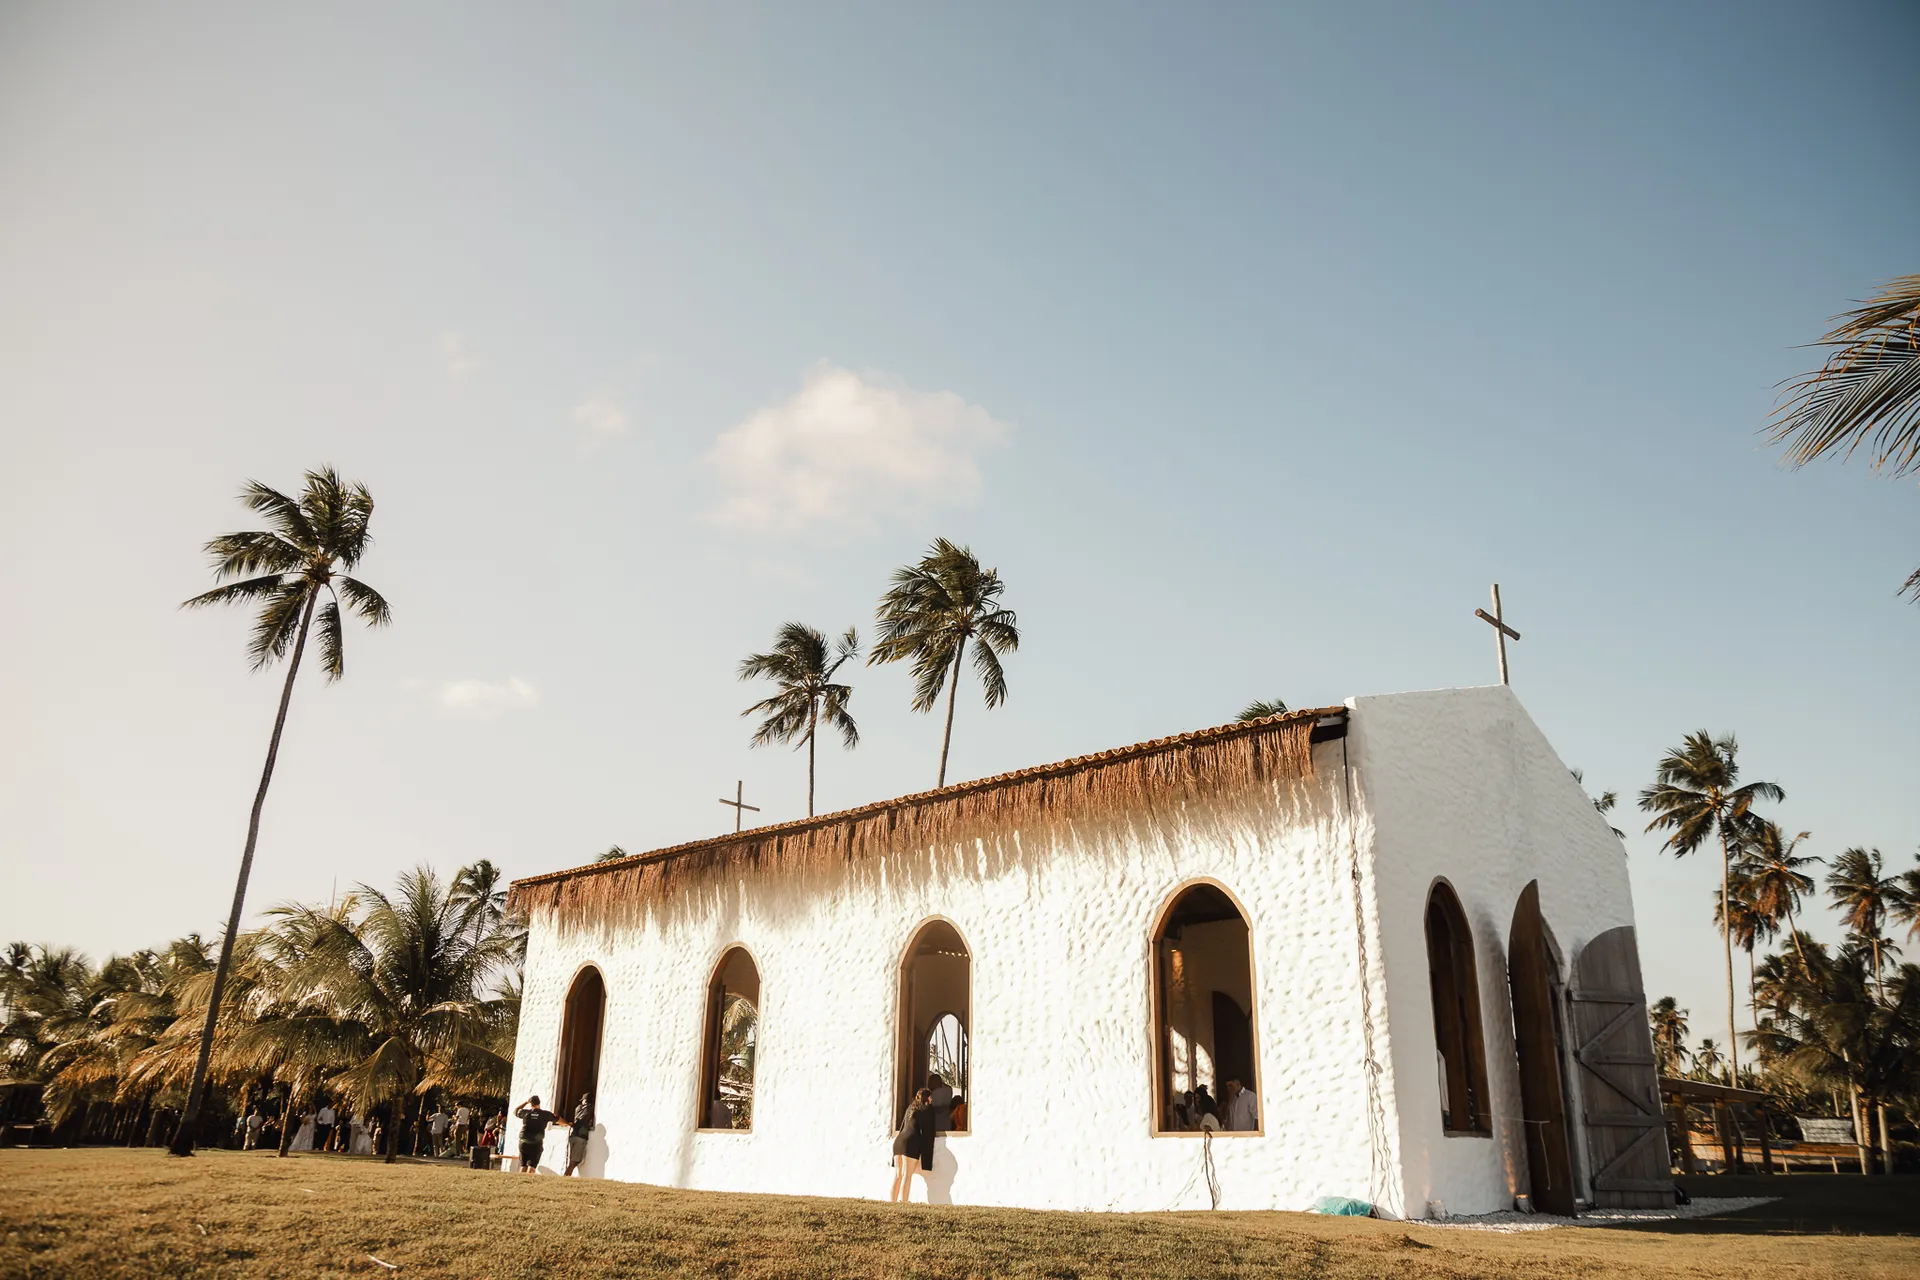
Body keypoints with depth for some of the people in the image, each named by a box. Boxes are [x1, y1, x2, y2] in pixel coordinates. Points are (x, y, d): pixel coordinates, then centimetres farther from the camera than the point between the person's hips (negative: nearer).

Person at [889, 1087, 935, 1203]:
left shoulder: (910, 1107, 24)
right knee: (907, 1175, -10)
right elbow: (927, 1131, 0)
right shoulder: (928, 1109, 5)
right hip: (911, 1142, -6)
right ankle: (903, 1202, -17)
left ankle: (893, 1201, 3)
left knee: (898, 1175, 7)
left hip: (898, 1141, 6)